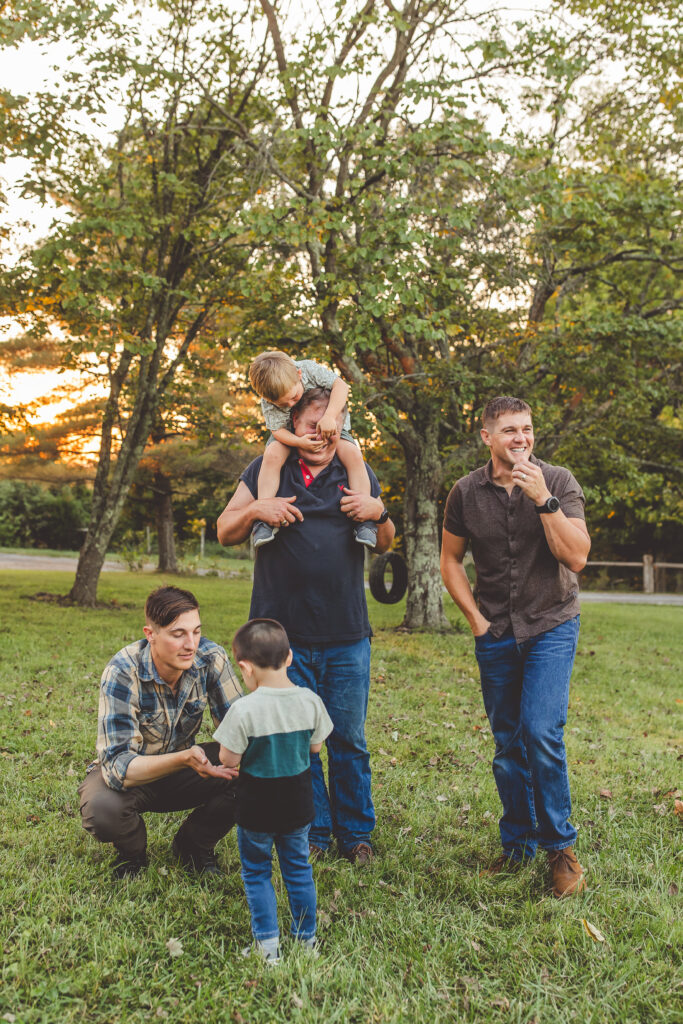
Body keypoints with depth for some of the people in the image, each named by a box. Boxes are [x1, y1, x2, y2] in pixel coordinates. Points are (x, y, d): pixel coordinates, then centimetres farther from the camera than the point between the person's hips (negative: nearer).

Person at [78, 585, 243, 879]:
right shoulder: (122, 673, -30)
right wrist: (184, 759, -50)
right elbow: (117, 766, -34)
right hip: (131, 774, -2)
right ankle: (132, 853, 2)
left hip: (181, 766, 3)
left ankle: (193, 845, 4)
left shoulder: (211, 658, -21)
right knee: (101, 808, -35)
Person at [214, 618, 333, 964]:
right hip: (298, 805, 4)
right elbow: (315, 746, 3)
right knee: (298, 867, 22)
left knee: (256, 872, 16)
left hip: (256, 809, -4)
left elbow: (228, 759, -16)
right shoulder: (310, 701, -11)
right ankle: (306, 937, 31)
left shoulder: (245, 709, -24)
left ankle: (268, 944, 16)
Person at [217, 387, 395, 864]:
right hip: (283, 634, 0)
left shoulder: (358, 475, 10)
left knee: (348, 740, 6)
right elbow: (226, 534, 9)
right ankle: (313, 833, 21)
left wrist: (378, 512, -5)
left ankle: (355, 833, 22)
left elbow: (386, 544, 16)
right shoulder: (265, 471, 6)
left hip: (346, 634, 1)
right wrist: (255, 510, -11)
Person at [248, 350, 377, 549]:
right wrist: (299, 442, -43)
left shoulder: (308, 368, -25)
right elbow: (278, 429, -22)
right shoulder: (268, 402, -23)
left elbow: (340, 385, -26)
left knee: (353, 454, -26)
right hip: (290, 434, 0)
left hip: (331, 427, 0)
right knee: (272, 455, -31)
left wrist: (329, 416, -40)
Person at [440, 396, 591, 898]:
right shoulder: (467, 493, -2)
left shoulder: (559, 482, -8)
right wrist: (476, 618, 2)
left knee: (541, 734, -16)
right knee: (508, 744, 7)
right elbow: (451, 560, 9)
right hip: (495, 633, 2)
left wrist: (543, 499, -25)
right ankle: (517, 844, 25)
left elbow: (576, 558, -17)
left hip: (551, 626, -2)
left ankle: (560, 845, 4)